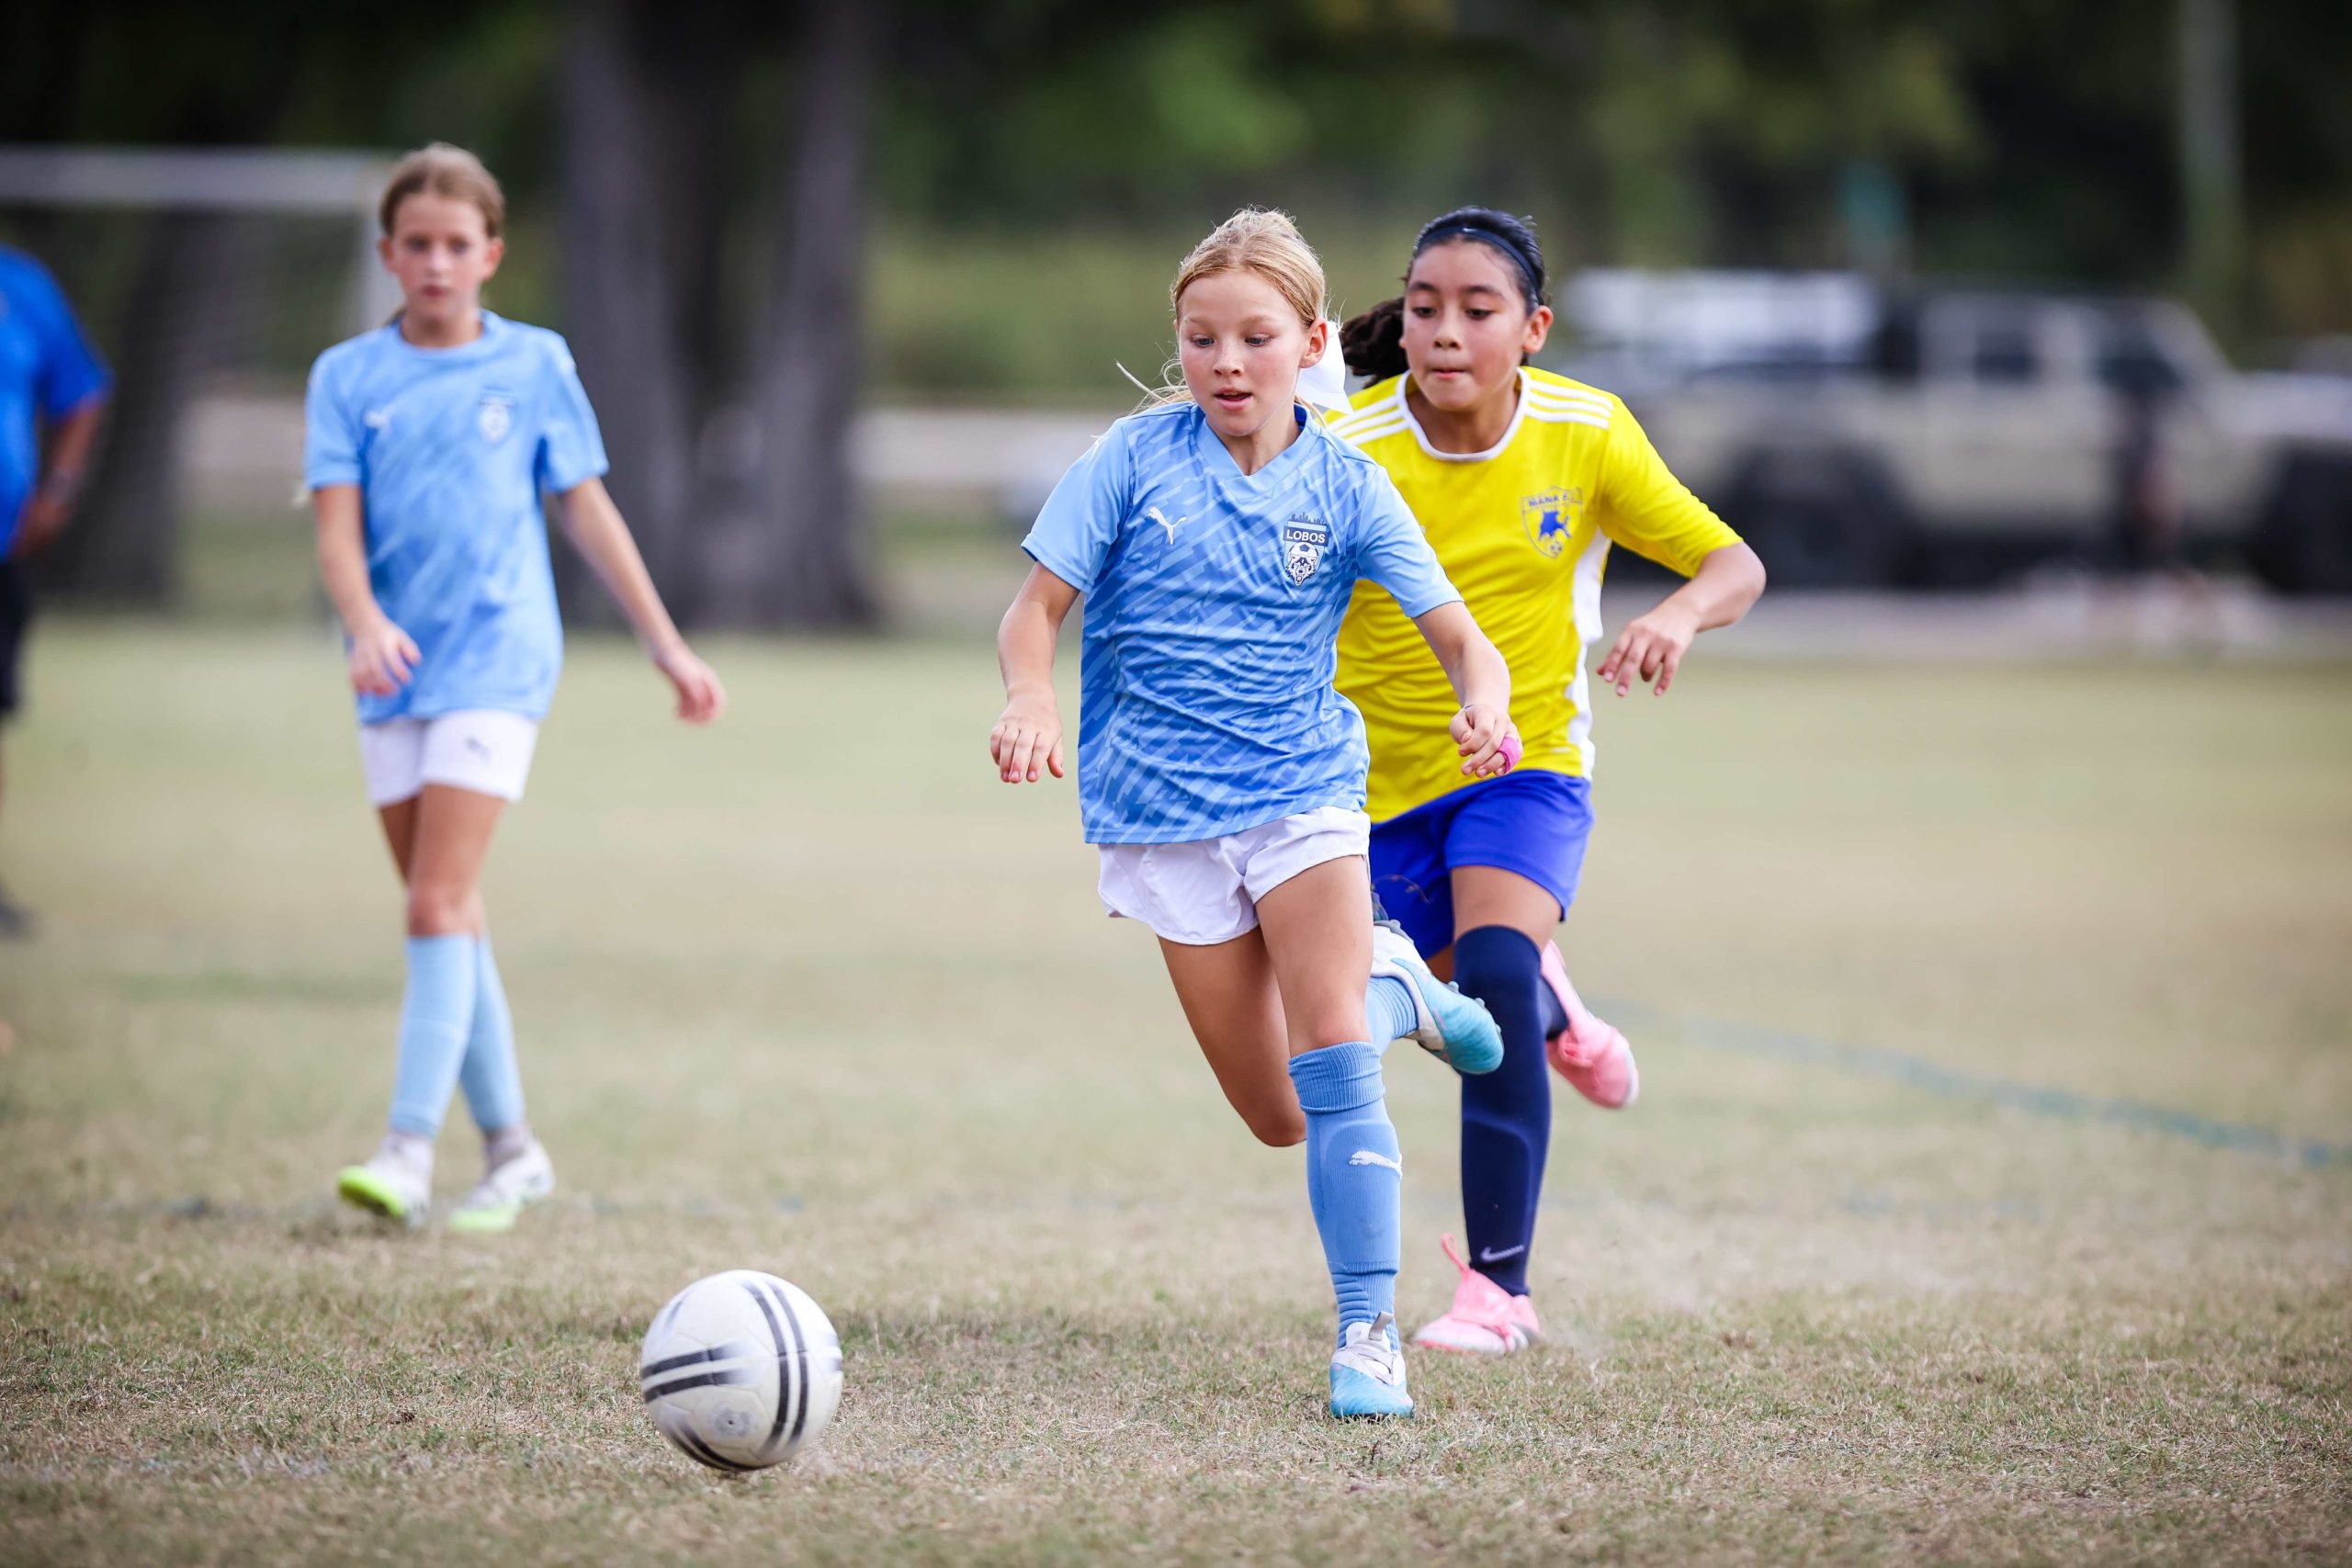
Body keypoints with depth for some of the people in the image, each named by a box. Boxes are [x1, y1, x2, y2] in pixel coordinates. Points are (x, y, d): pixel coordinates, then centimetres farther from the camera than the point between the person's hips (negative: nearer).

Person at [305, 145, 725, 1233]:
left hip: (496, 663, -3)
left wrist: (666, 643, 11)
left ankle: (410, 1147, -19)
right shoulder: (349, 375, 6)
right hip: (392, 677, 3)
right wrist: (365, 625, -22)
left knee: (439, 907, -15)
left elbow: (586, 508, 10)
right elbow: (337, 524, -3)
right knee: (447, 916, 8)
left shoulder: (535, 365, 4)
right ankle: (509, 1147, 18)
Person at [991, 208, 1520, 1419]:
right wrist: (1031, 698, -26)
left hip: (1303, 791, -1)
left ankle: (1369, 1334, -12)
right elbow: (1036, 607, -4)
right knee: (1281, 1120, 4)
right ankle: (1393, 988, 35)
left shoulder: (1344, 489, -4)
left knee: (1332, 1063, -19)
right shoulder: (1133, 460, -4)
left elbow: (1461, 640, -6)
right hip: (1165, 814, 1)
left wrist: (1484, 704, -29)